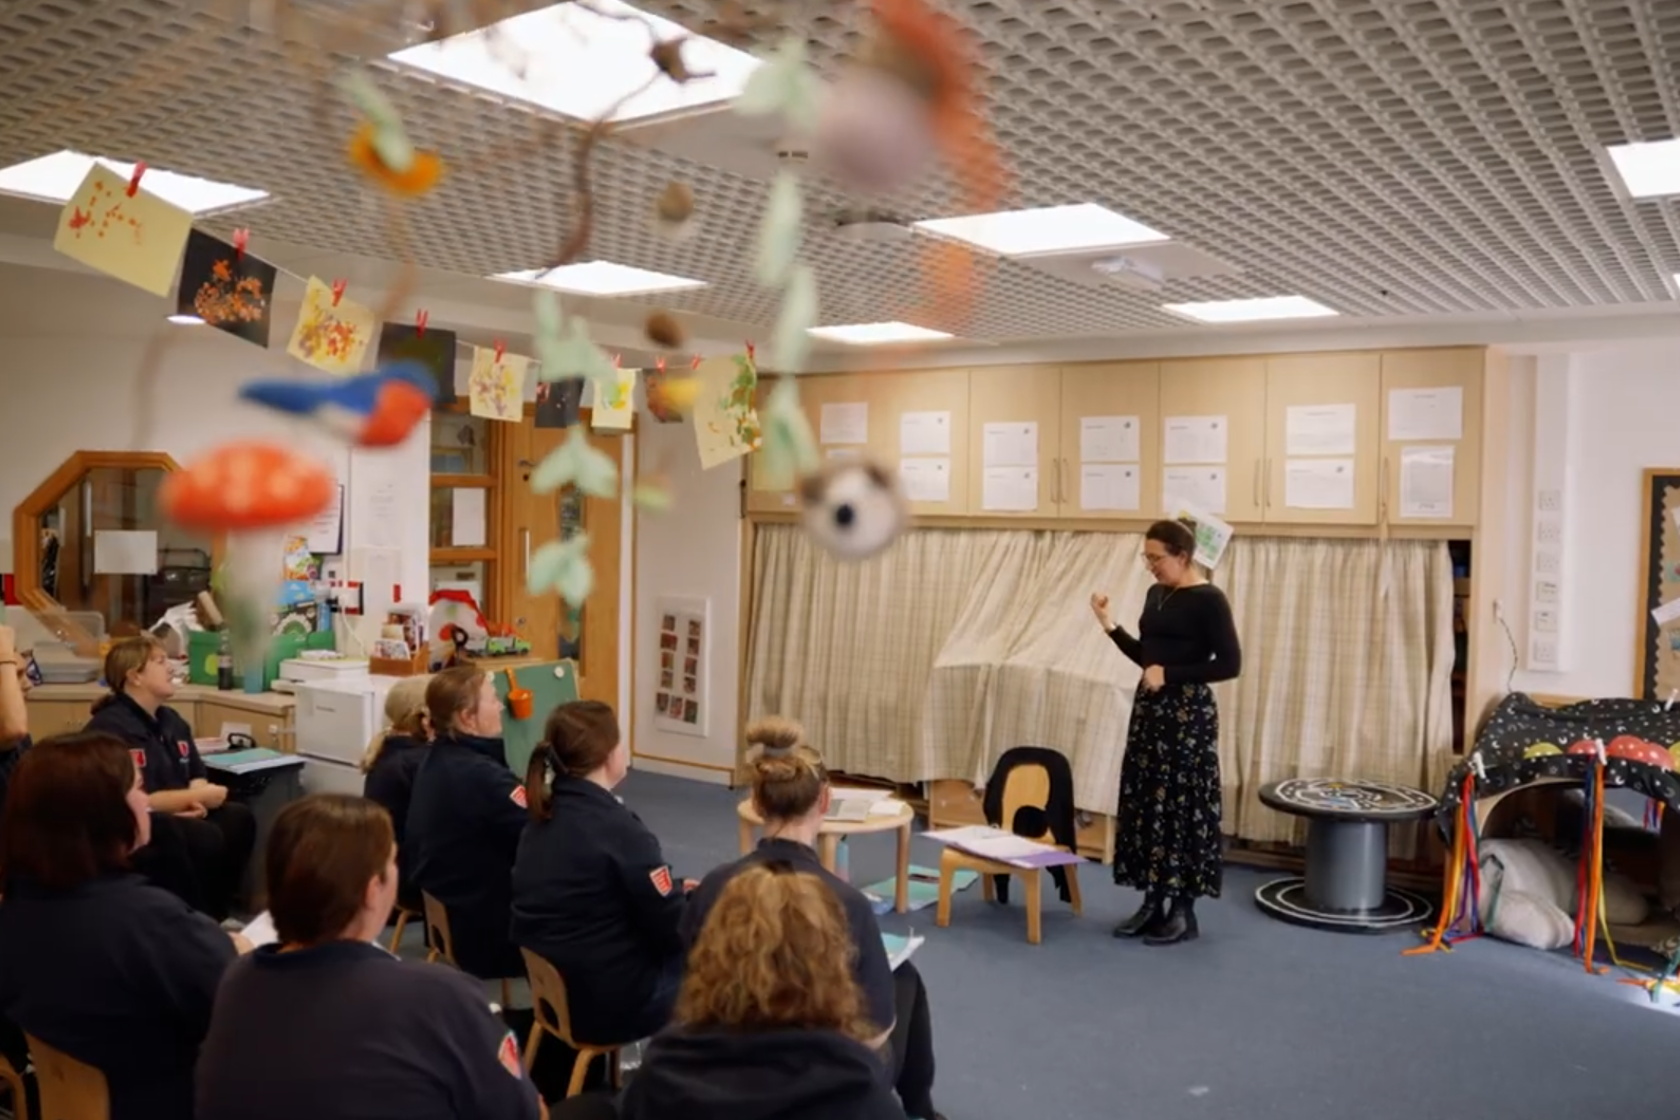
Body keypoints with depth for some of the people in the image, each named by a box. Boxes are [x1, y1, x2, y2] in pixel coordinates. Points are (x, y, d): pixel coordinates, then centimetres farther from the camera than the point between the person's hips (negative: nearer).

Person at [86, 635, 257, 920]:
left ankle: (216, 914, -4)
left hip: (175, 816, 8)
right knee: (205, 837, -30)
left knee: (238, 819, -16)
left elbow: (198, 776, 14)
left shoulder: (170, 720, 10)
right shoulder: (110, 728, -17)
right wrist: (198, 797, -15)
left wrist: (193, 802, -10)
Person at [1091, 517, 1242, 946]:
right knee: (1144, 803, 9)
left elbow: (1230, 664, -15)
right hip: (1150, 708, 8)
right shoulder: (1156, 595, 11)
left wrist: (1170, 674, -18)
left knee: (1183, 806, -1)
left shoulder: (1208, 600, -12)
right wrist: (1109, 625, 6)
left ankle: (1184, 910, 9)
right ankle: (1153, 902, 19)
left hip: (1188, 713, -8)